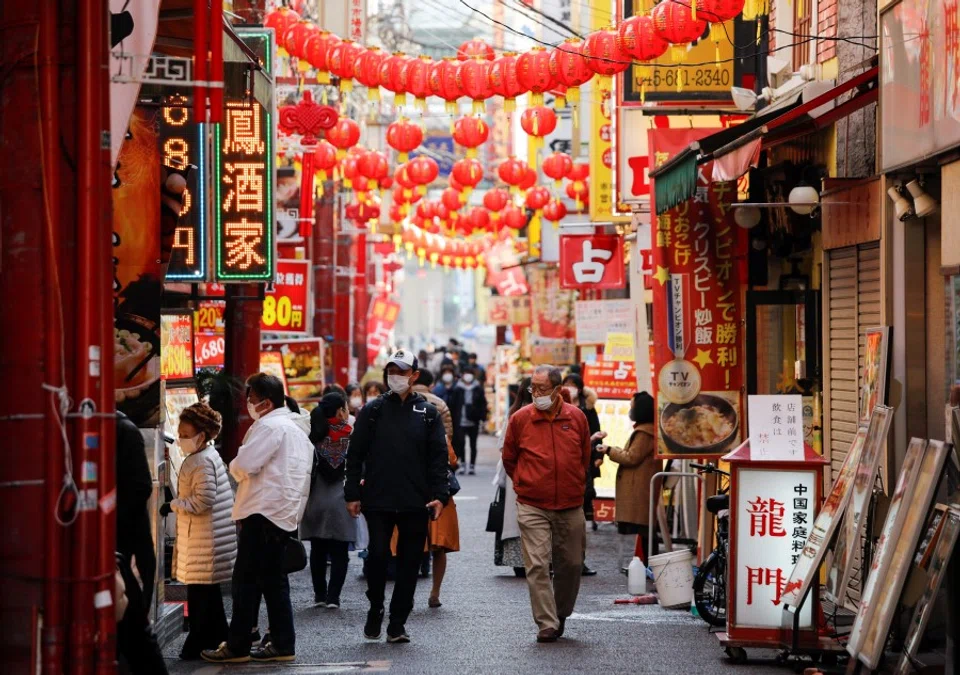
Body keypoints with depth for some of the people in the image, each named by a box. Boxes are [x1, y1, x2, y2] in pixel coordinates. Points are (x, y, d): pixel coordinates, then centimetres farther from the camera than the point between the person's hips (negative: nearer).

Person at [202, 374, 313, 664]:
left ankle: (237, 647, -3)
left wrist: (235, 469, 3)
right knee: (274, 581, 12)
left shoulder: (270, 427, -13)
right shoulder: (297, 427, 20)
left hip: (263, 514, -10)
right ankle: (282, 644, 12)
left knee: (247, 582, -5)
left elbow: (243, 465, -19)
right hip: (284, 515, 10)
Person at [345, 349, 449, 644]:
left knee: (410, 563, 3)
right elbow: (355, 454, 6)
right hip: (378, 501, -1)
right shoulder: (373, 410, 7)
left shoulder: (428, 413, 8)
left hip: (415, 503, 1)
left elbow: (438, 458, 5)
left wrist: (439, 495, -5)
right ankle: (375, 611, 15)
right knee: (378, 555, -9)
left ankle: (397, 624, 11)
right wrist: (353, 494, 0)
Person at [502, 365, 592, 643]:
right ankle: (547, 624, -8)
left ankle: (561, 614, 30)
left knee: (571, 564, 9)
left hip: (570, 506, 2)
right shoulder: (520, 418, -3)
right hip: (532, 507, -2)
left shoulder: (576, 417, 2)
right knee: (537, 566, -10)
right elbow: (509, 459, 11)